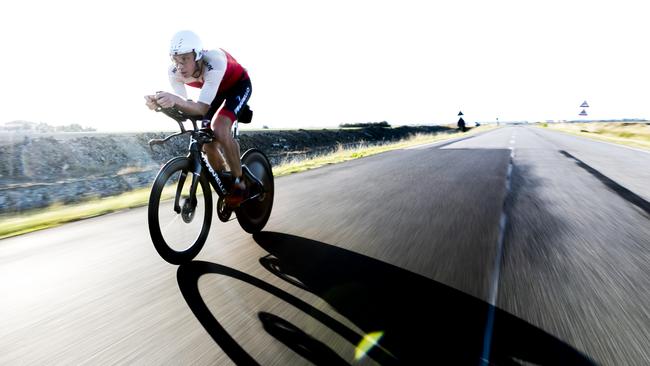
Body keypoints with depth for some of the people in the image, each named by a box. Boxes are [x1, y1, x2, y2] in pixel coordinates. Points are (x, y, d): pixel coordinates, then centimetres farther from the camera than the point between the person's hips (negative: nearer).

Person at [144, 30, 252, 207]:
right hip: (217, 90, 6)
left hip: (239, 86, -6)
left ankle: (240, 183, -14)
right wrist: (161, 102, -43)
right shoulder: (175, 72, -23)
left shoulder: (214, 62, -40)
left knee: (219, 129, -31)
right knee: (207, 144, -3)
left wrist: (175, 100, -63)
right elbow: (184, 106, -24)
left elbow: (202, 108, -45)